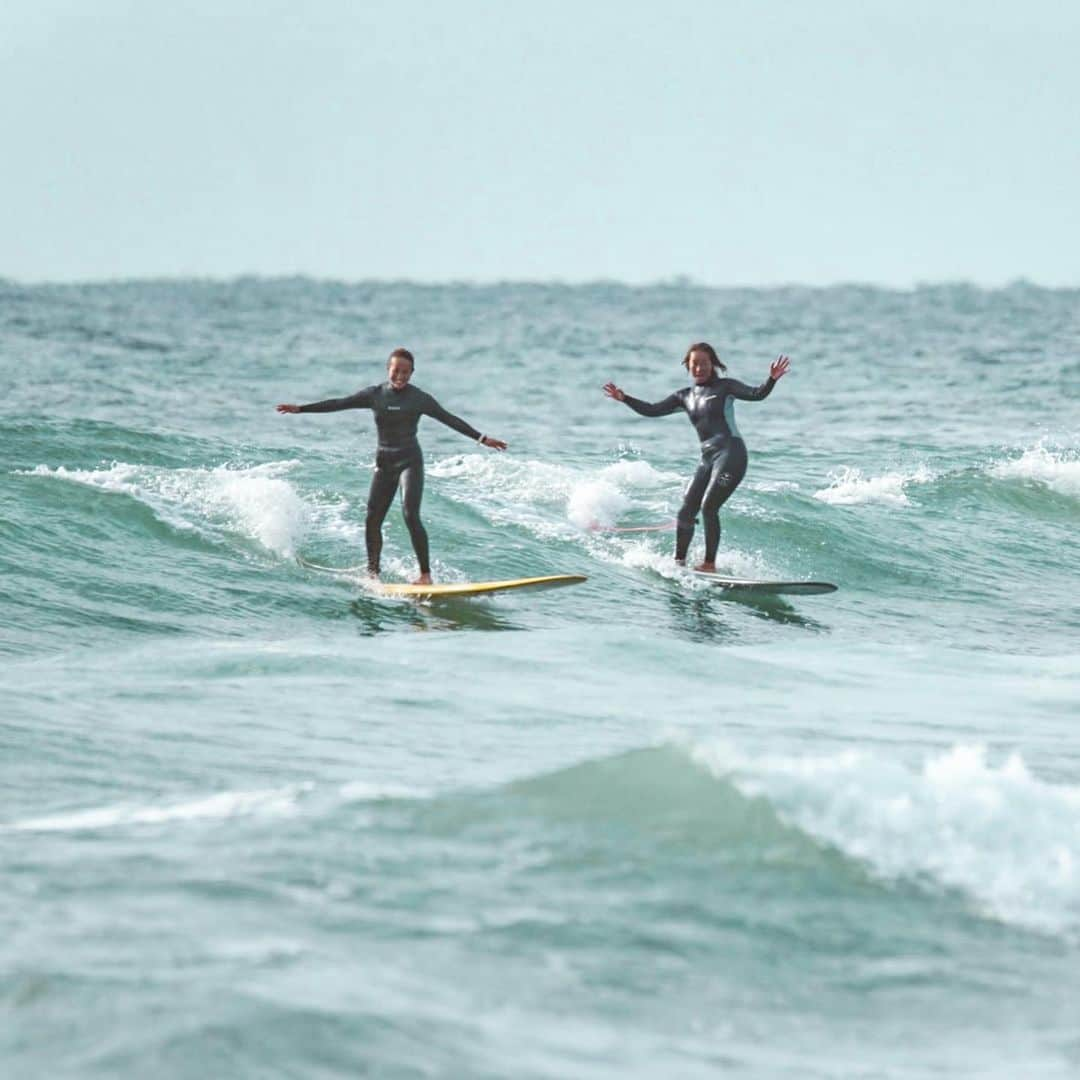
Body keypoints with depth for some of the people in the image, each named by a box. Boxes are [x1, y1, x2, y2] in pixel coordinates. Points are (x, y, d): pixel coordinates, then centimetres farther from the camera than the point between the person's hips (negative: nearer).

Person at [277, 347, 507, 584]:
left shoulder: (419, 398, -2)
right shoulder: (375, 394, 3)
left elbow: (449, 419, -1)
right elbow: (339, 403, 3)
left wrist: (482, 438, -5)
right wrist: (300, 409, 0)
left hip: (409, 461, -4)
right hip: (384, 462, 4)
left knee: (410, 515, -18)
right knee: (372, 520, 0)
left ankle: (425, 574, -17)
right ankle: (372, 571, 16)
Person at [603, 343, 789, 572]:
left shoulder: (725, 387, 2)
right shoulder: (685, 397, 16)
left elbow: (756, 395, -11)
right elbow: (652, 410, 14)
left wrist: (772, 380, -30)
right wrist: (624, 399, 3)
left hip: (731, 453, -6)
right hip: (708, 458, 6)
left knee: (708, 507, -16)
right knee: (686, 512, 1)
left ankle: (710, 564, -12)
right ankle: (679, 561, 11)